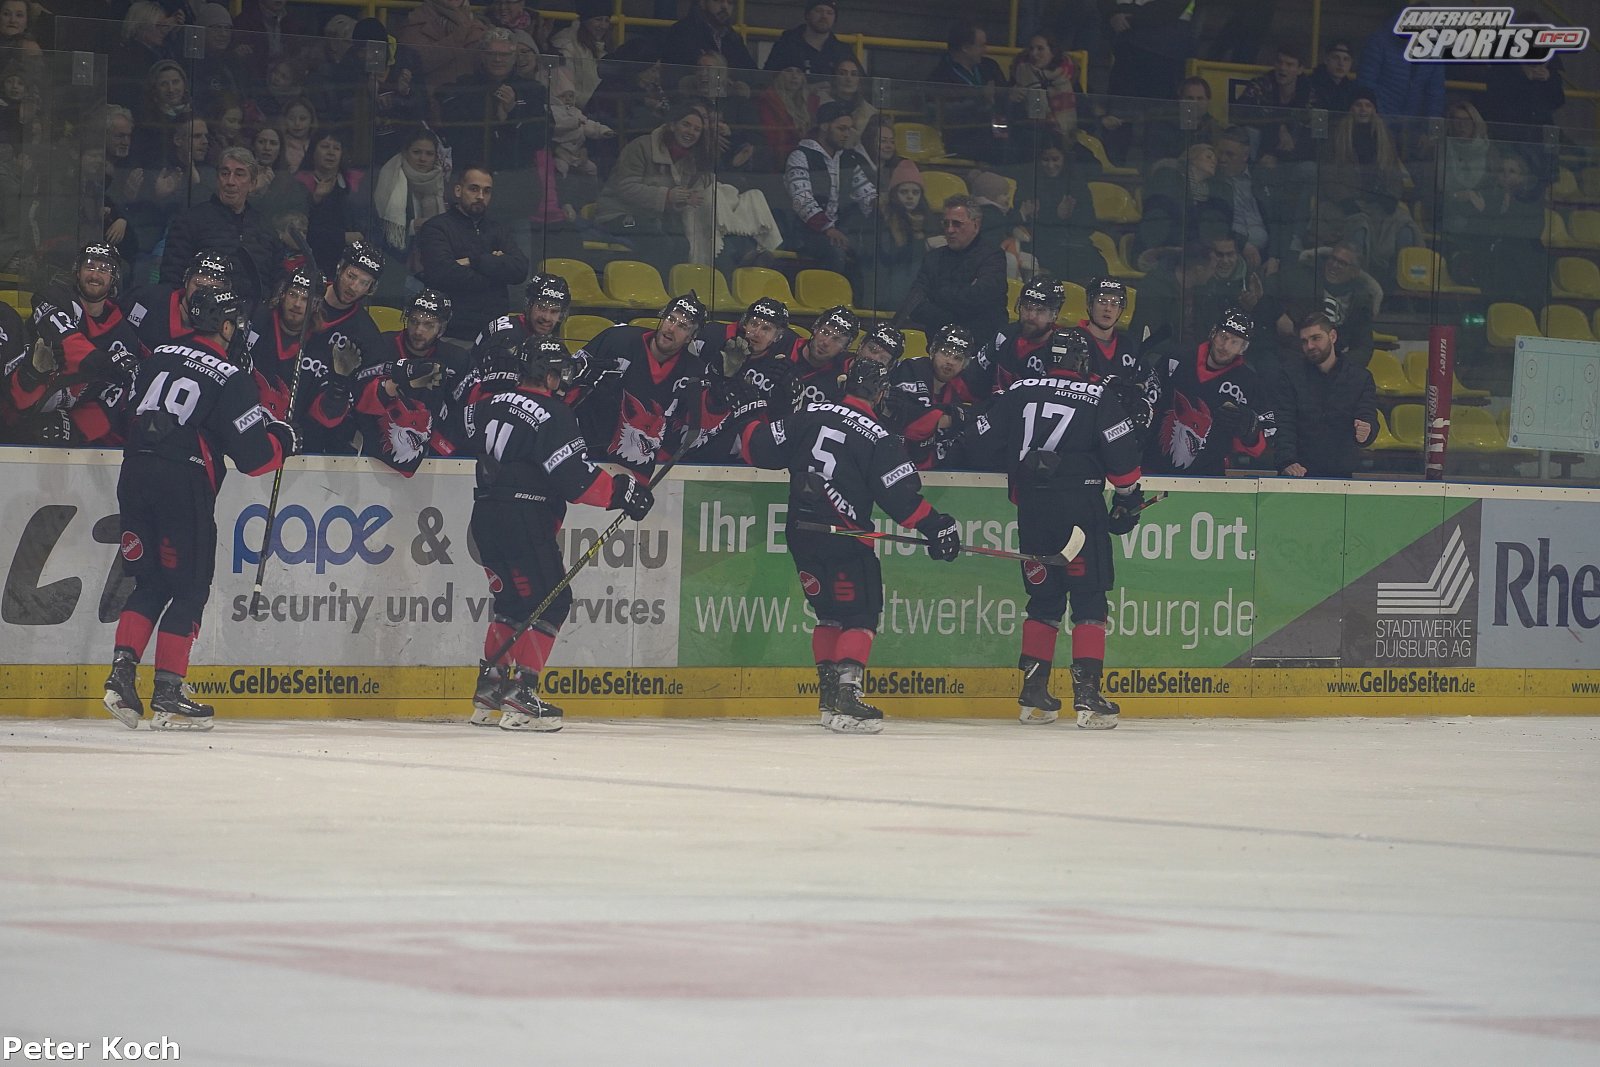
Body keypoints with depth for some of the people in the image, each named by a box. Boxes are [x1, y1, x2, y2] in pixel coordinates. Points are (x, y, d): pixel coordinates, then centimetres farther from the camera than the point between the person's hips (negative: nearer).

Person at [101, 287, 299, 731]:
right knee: (189, 589, 3)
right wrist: (284, 439, 13)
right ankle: (168, 695, 0)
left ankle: (122, 673, 2)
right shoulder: (230, 378, -6)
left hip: (135, 475, 6)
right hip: (184, 483, -6)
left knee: (149, 582, 16)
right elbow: (253, 456, -9)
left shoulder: (160, 357, 12)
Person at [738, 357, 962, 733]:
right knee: (861, 614, -2)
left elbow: (758, 446, 9)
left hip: (801, 531, 6)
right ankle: (846, 695, -19)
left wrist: (751, 428, 30)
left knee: (830, 611, 19)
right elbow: (901, 495, -12)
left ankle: (828, 694, 22)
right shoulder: (877, 437, -10)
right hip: (844, 538, -6)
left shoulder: (808, 416, 4)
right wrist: (936, 528, -6)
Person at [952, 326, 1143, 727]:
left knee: (1044, 599, 16)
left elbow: (981, 443, 10)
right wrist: (1128, 497, 12)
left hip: (1032, 509, 4)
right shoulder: (1097, 396, -1)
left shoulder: (1018, 393, 8)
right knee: (1089, 599, -1)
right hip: (1080, 505, -4)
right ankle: (1087, 695, -10)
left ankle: (1033, 694, 15)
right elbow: (1122, 452, -3)